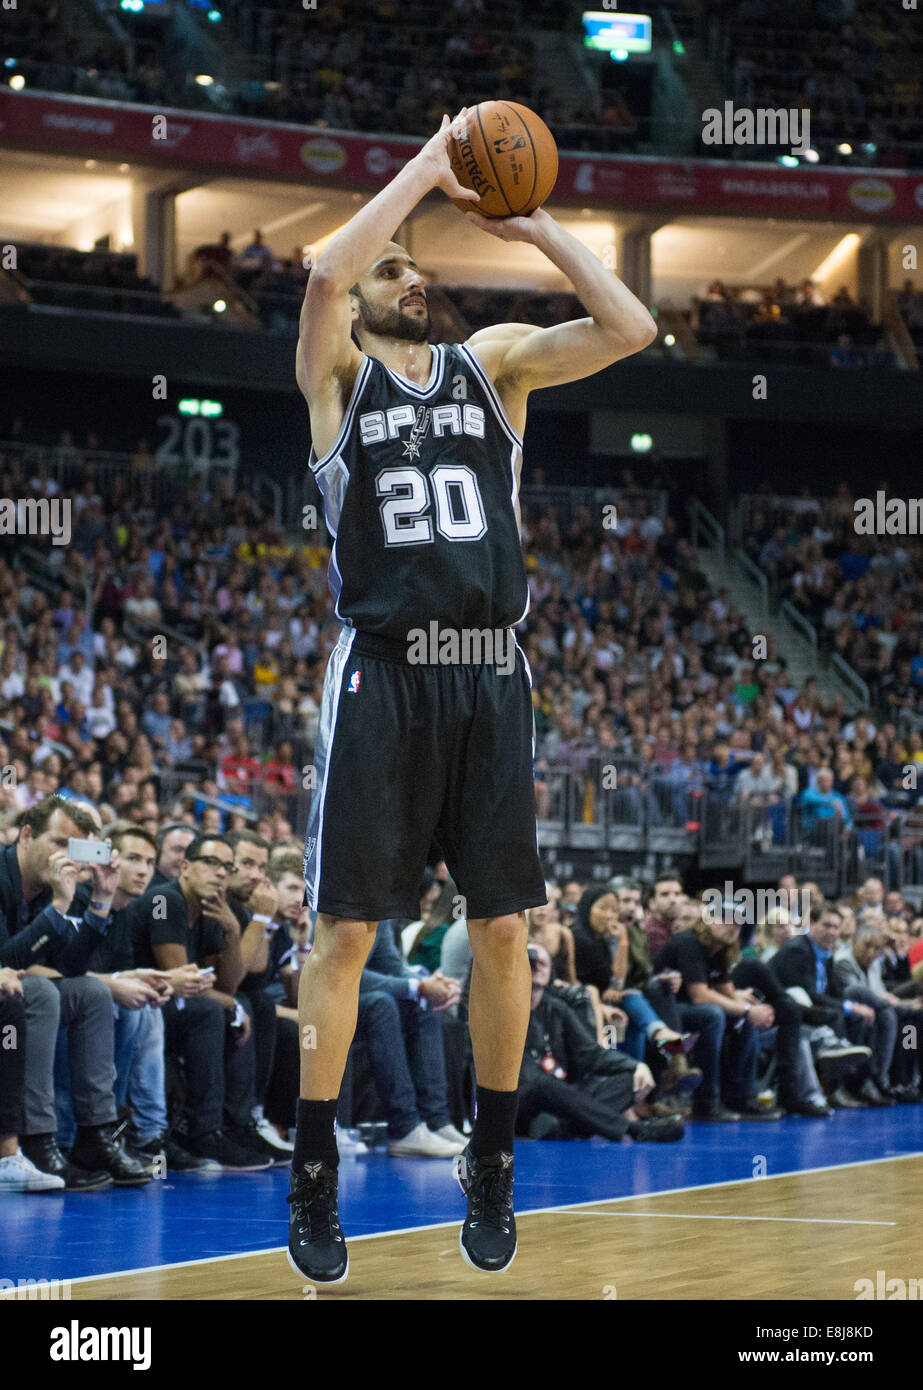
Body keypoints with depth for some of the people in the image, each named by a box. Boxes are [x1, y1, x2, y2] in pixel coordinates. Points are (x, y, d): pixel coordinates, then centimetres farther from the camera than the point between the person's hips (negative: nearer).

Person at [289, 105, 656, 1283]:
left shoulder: (494, 360, 12)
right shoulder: (337, 375, 4)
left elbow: (630, 327, 0)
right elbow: (326, 273, -18)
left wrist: (532, 224, -1)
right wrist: (429, 164, -11)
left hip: (489, 674, 3)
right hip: (382, 674, -3)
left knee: (500, 928, 4)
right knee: (346, 931, -2)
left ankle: (491, 1168, 18)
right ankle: (314, 1183, 6)